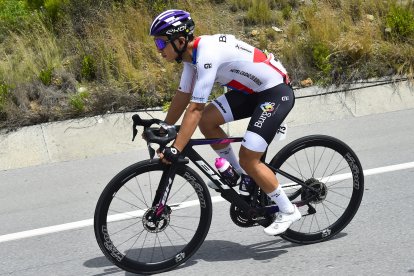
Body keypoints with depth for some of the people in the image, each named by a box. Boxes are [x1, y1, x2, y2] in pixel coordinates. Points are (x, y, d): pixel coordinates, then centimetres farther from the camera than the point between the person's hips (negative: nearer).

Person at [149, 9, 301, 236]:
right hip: (254, 90, 9)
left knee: (248, 159, -11)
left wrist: (175, 150, -32)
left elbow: (195, 108, -31)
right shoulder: (193, 52, 0)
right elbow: (183, 95, 9)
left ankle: (288, 211, 5)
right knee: (207, 120, -1)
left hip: (276, 92, -9)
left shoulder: (207, 55, -28)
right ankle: (241, 174, 15)